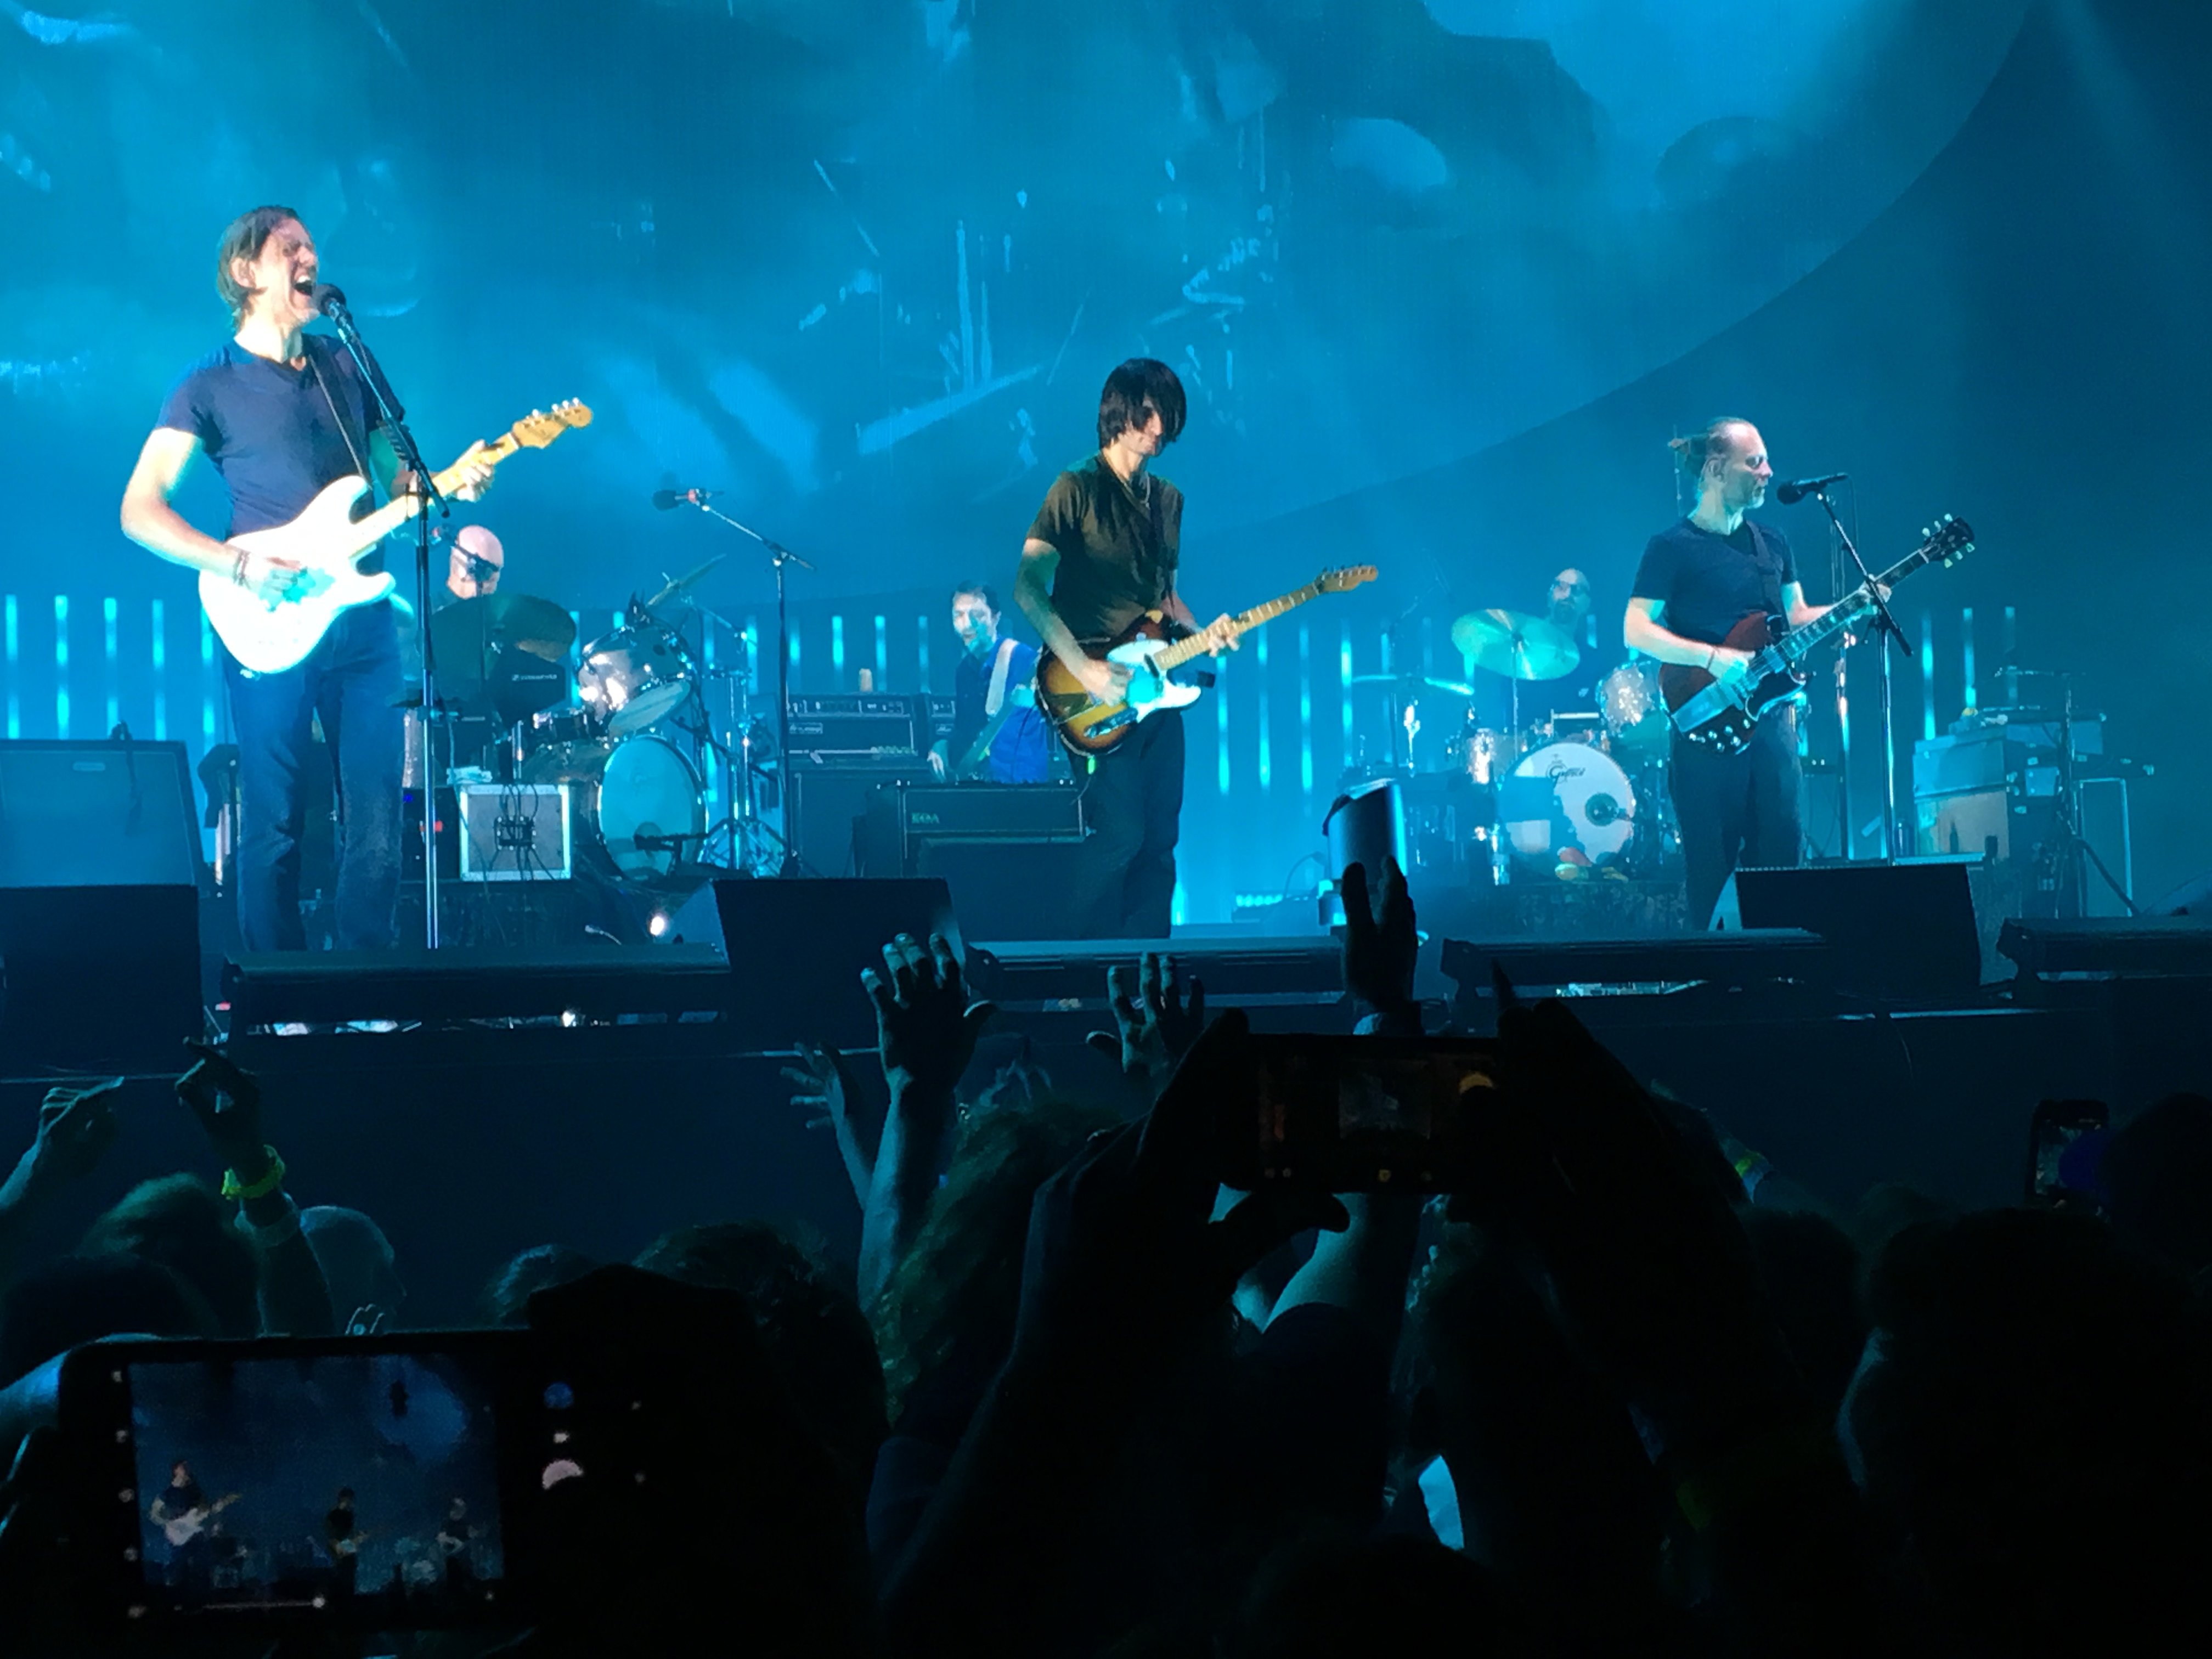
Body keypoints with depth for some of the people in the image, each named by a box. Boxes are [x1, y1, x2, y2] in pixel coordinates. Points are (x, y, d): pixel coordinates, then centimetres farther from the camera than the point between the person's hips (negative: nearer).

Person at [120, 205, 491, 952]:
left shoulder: (346, 369, 14)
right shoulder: (211, 385, -1)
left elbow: (396, 481, 19)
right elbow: (140, 511, -7)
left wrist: (449, 487, -3)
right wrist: (238, 566, -19)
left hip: (362, 621, 4)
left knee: (377, 828, 1)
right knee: (274, 830, 0)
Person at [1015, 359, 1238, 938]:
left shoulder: (1167, 500, 16)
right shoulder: (1076, 490, -6)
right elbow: (1028, 588, -12)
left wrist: (1200, 635, 3)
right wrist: (1084, 669, -20)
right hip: (1101, 695, -7)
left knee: (1160, 838, 4)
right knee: (1119, 834, -13)